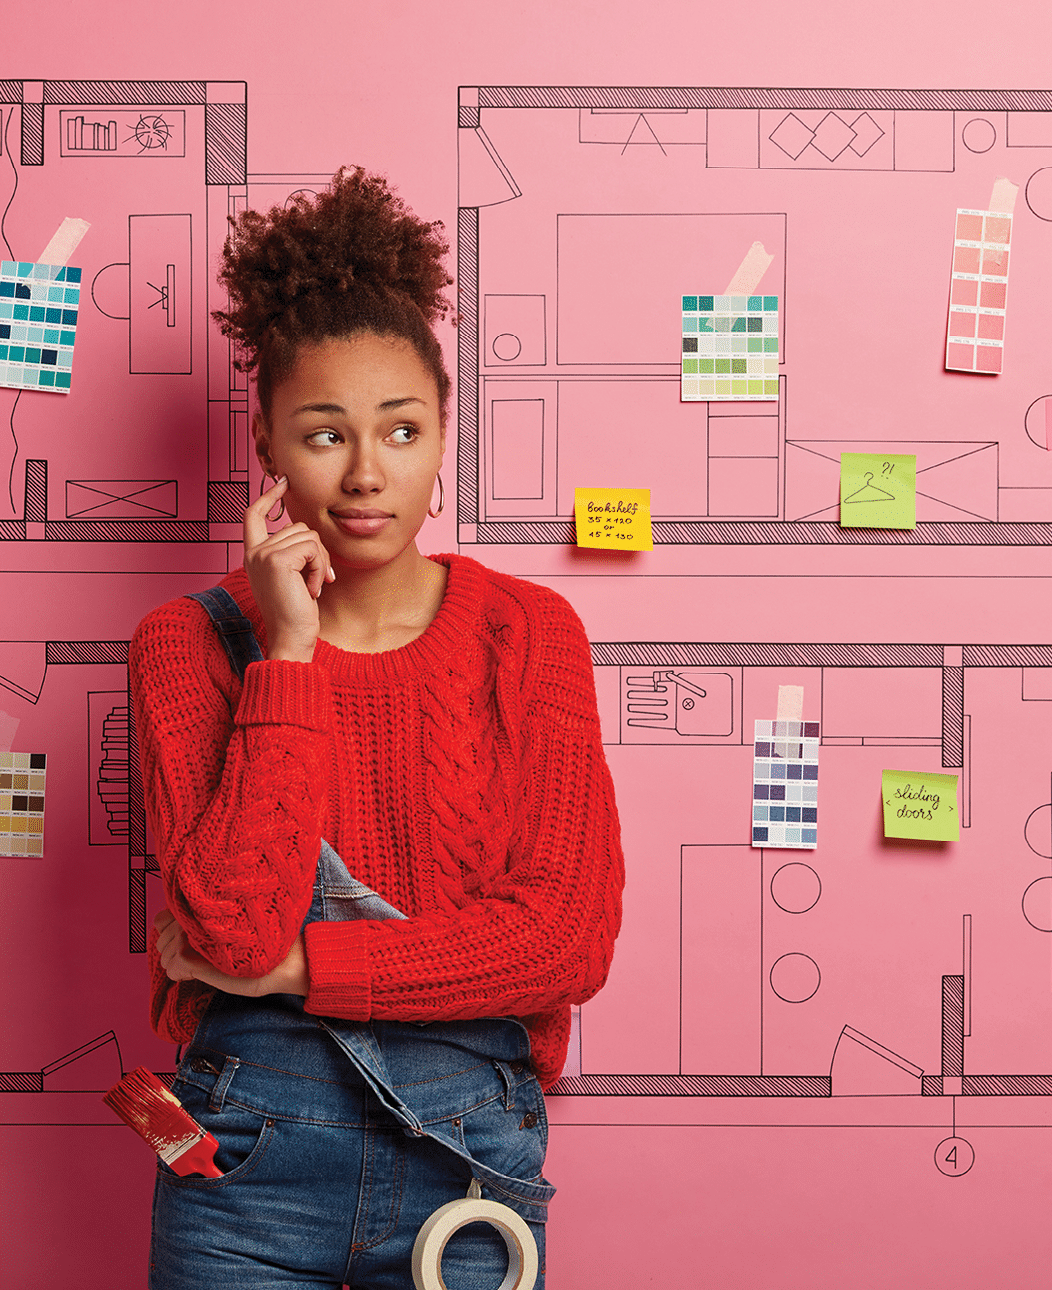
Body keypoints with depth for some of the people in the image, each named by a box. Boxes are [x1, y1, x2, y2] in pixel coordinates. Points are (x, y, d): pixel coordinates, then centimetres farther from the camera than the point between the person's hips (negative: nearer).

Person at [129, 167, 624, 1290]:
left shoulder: (528, 631, -3)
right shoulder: (188, 644, -4)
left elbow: (570, 935, -11)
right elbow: (235, 927, -16)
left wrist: (291, 960, -13)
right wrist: (287, 651, -16)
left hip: (469, 1151, 1)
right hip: (251, 1144, 0)